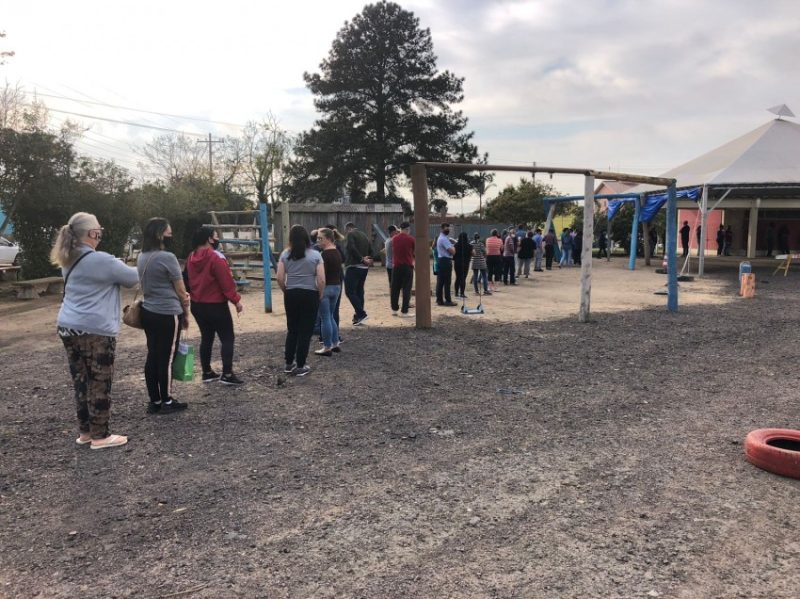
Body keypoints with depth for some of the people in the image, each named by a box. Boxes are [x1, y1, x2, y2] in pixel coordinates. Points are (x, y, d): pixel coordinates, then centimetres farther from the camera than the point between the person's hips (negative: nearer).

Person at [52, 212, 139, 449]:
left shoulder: (68, 261, 11)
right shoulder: (102, 260, -13)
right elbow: (133, 278, -1)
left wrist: (115, 273, 16)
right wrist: (137, 270, 18)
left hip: (68, 327, 8)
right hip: (95, 331, -8)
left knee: (80, 381, 14)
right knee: (99, 383, 1)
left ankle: (85, 432, 23)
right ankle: (100, 436, 8)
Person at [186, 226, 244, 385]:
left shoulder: (191, 258, 7)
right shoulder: (216, 257, -19)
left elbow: (188, 281, 15)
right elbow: (226, 282, -19)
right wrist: (236, 300, -13)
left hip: (197, 305, 8)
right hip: (216, 305, -8)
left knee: (206, 338, 15)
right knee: (227, 338, 0)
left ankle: (207, 373, 19)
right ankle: (227, 374, -3)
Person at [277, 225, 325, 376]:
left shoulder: (285, 254, 1)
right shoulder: (315, 255, -6)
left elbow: (279, 278, -3)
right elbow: (321, 280, -10)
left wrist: (286, 291, 12)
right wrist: (320, 295, 4)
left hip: (291, 295, 3)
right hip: (310, 295, -3)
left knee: (292, 330, 16)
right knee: (305, 331, 5)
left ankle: (289, 364, 21)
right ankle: (300, 366, 9)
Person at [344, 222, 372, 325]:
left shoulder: (351, 234, -5)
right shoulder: (364, 236, 18)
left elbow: (351, 248, -21)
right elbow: (370, 252, 19)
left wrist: (362, 259, -16)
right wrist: (365, 260, 4)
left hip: (353, 267, -8)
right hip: (364, 268, 8)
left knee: (349, 292, -7)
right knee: (359, 292, 12)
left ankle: (361, 313, -16)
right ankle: (358, 317, 14)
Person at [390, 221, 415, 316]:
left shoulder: (394, 239, 3)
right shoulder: (410, 239, -7)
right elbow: (414, 252, 7)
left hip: (396, 266, 4)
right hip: (407, 266, -4)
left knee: (395, 288, 12)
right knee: (406, 289, -1)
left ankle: (394, 309, 17)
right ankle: (404, 311, -3)